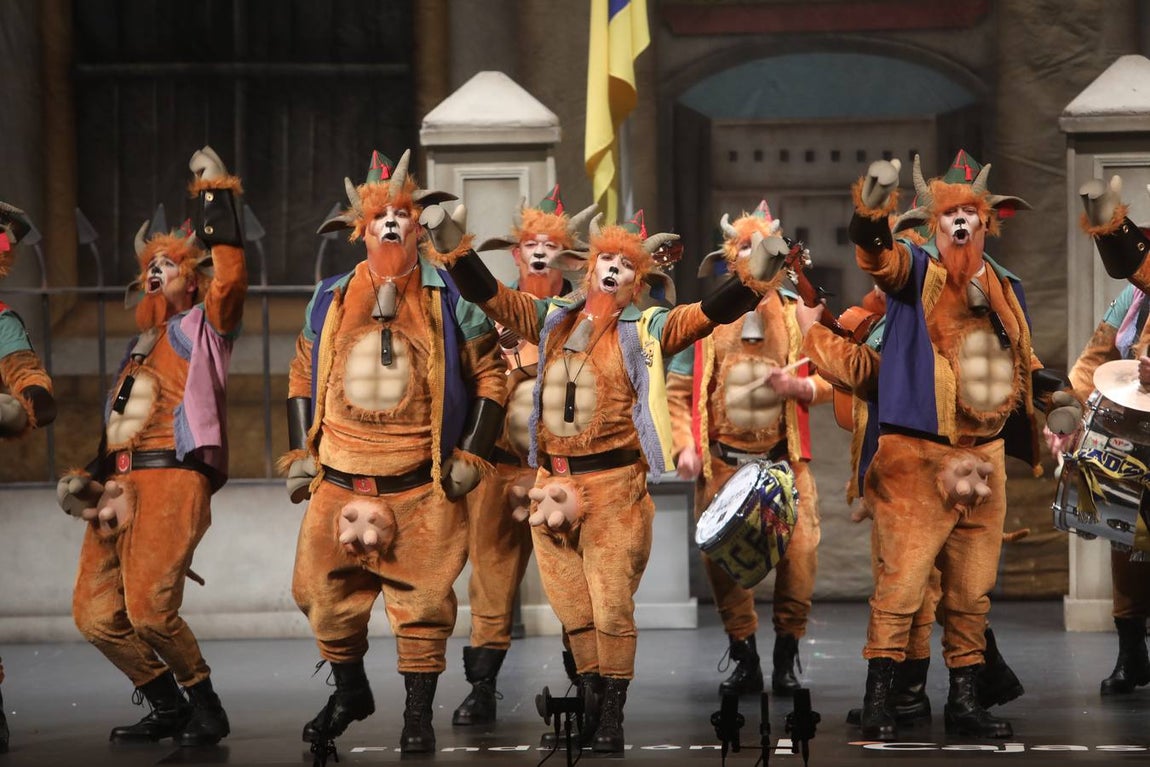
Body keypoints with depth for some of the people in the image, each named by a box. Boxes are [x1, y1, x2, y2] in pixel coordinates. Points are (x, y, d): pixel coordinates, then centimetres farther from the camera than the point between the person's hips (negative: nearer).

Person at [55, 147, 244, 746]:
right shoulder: (142, 343, 27)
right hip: (119, 481, 8)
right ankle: (167, 708, 13)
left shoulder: (203, 325, 7)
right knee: (95, 612, 0)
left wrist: (216, 193, -10)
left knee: (148, 607, -20)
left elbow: (228, 276, -13)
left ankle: (206, 711, -4)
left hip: (173, 477, -8)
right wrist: (88, 480, 8)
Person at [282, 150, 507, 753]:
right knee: (326, 594, 8)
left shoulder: (450, 300, 0)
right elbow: (302, 377, 16)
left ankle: (419, 714, 11)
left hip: (423, 486, -3)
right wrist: (300, 454, 10)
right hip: (338, 481, 3)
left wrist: (471, 456, -3)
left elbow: (491, 377, 3)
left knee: (422, 601, -2)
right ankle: (350, 693, 30)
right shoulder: (330, 300, 8)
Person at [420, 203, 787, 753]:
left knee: (612, 607, -4)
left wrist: (754, 275, -23)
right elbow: (489, 294, 13)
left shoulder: (646, 329, 1)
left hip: (613, 485, -4)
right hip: (554, 481, 4)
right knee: (571, 608, 11)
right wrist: (455, 248, 1)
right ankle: (592, 701, 23)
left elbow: (710, 314, -9)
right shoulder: (553, 319, 11)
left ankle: (612, 720, 2)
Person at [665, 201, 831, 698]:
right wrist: (684, 446, -10)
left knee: (801, 549, -13)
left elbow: (833, 378, 5)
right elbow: (678, 392, 3)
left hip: (785, 459, 0)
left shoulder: (800, 315, 6)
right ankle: (744, 660, 10)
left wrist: (801, 387, -16)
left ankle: (786, 657, 2)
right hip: (722, 463, 0)